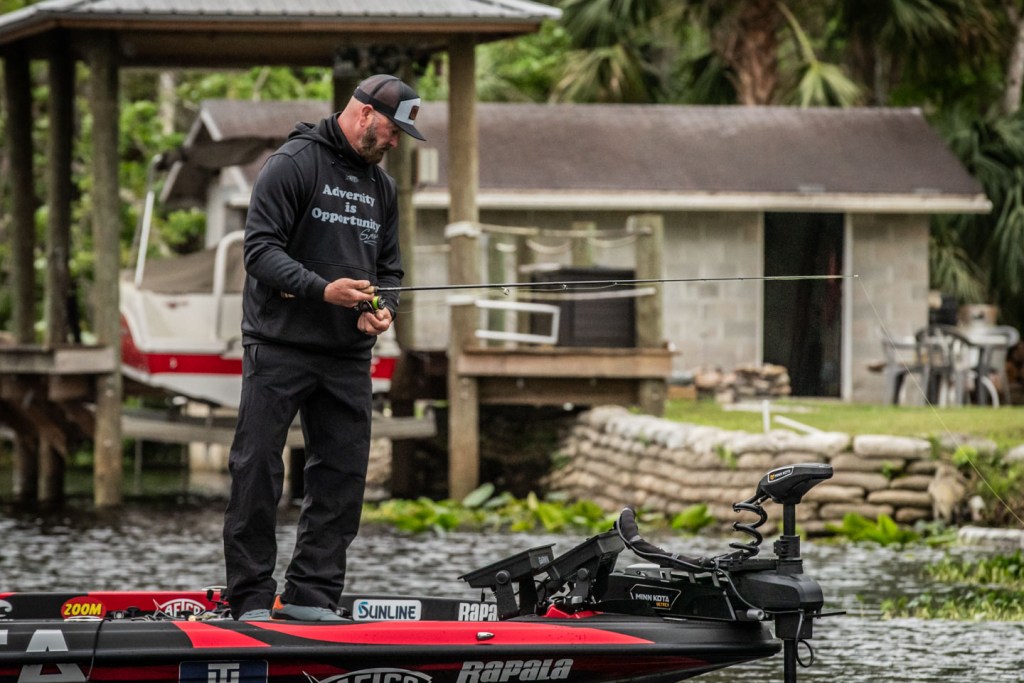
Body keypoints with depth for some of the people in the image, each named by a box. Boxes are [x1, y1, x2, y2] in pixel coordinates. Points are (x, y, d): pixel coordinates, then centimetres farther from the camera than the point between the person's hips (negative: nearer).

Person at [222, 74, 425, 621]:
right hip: (279, 346, -7)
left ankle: (312, 596, 11)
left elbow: (389, 266, 21)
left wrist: (382, 309, -1)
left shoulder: (381, 186, 16)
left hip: (347, 356, 7)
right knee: (257, 473, -4)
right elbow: (260, 247, -15)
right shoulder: (293, 165, -8)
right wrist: (322, 290, -25)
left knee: (342, 477, 5)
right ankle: (251, 600, 0)